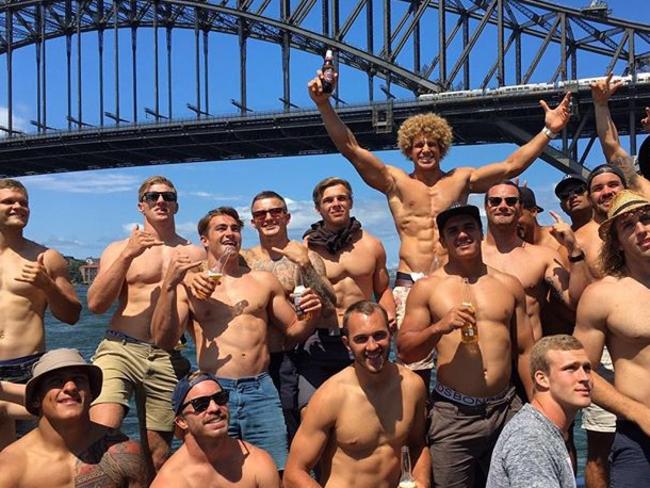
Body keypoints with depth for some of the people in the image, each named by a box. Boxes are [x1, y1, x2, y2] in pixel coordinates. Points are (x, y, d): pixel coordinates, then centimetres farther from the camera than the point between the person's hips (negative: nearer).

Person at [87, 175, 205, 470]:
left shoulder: (195, 254, 13)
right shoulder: (119, 249, 11)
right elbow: (96, 304, -2)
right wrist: (127, 255, -10)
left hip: (168, 359, 2)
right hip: (120, 350, -1)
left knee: (157, 458, 6)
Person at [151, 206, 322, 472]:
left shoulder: (264, 281, 14)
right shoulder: (188, 285, 8)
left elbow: (294, 331, 19)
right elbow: (163, 340, -3)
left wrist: (311, 317, -3)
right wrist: (168, 286, -12)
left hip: (261, 390, 2)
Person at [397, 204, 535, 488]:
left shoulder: (509, 285, 10)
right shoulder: (427, 288, 1)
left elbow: (525, 351, 13)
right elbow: (404, 352, -1)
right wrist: (439, 327, -16)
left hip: (506, 410, 3)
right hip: (452, 414, -2)